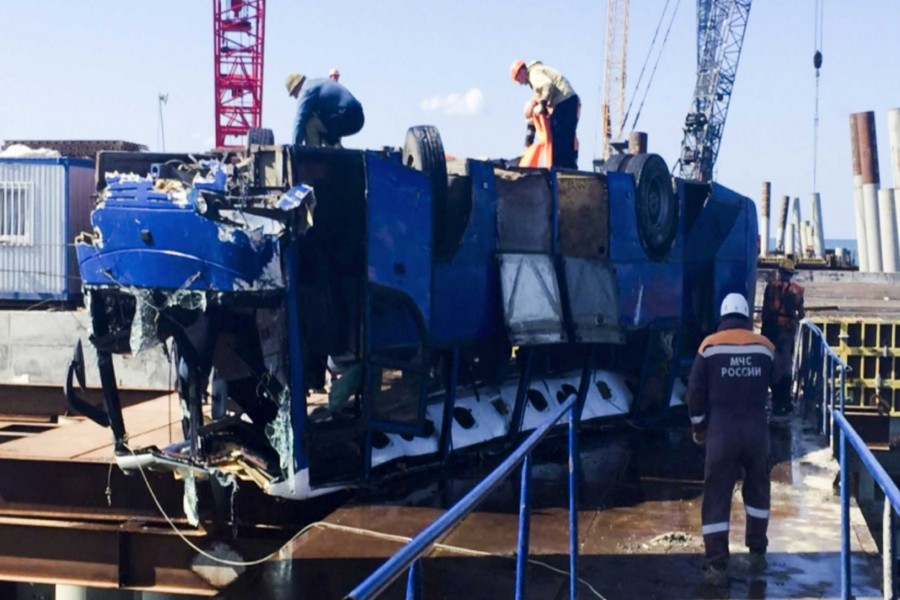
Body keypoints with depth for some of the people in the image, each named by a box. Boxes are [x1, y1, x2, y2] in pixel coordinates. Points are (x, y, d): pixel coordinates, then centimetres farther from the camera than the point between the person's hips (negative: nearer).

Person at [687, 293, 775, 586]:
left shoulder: (710, 345, -2)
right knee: (757, 490, 23)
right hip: (757, 430, 2)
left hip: (722, 431, -2)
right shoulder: (765, 346, 3)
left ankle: (717, 566, 1)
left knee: (717, 497, 3)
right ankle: (757, 553, 30)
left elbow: (695, 390, -2)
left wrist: (699, 426, 10)